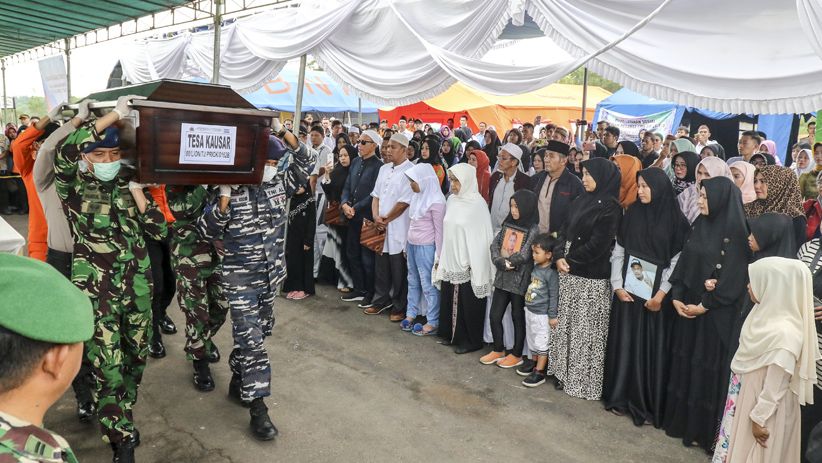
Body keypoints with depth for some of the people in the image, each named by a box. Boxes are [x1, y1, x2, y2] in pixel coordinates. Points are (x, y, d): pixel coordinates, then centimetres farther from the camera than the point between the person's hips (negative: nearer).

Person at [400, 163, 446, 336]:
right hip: (412, 245, 8)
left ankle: (433, 323, 10)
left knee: (428, 284, 0)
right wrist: (407, 244, 17)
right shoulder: (417, 196, 7)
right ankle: (411, 314, 31)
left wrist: (438, 255, -12)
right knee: (413, 282, 18)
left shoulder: (436, 202, -17)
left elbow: (439, 230, -14)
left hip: (426, 247, -8)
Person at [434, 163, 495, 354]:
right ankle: (453, 334, 30)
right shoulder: (451, 200, 6)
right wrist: (441, 258, 12)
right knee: (449, 300, 13)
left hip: (468, 264, -6)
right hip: (450, 262, 6)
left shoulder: (477, 203, -13)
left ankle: (472, 340, 21)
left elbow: (482, 237, -12)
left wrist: (476, 266, -13)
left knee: (469, 303, 5)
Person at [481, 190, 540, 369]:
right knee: (494, 315, 9)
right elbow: (495, 245, 1)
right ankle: (498, 350, 27)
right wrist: (500, 262, -15)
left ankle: (516, 355, 24)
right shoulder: (508, 224, 6)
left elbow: (524, 255, -19)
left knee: (518, 318, 9)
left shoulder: (533, 229, -12)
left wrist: (505, 262, -10)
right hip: (502, 277, 6)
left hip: (519, 280, -6)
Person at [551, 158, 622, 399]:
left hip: (591, 279, -7)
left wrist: (569, 260, -8)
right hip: (569, 274, 7)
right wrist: (559, 256, -7)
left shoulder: (610, 207, -12)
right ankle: (566, 373, 26)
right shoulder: (581, 201, 11)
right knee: (566, 325, 13)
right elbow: (565, 230, 10)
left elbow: (597, 245, -17)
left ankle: (585, 380, 16)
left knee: (586, 329, 3)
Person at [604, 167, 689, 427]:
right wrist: (617, 286, -4)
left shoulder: (675, 219, -4)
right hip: (628, 291, 3)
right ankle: (621, 398, 20)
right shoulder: (632, 214, 5)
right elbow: (618, 252, 6)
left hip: (657, 294, -3)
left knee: (653, 347, 3)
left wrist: (661, 294, -12)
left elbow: (677, 261, -6)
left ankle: (650, 404, 15)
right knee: (625, 342, 8)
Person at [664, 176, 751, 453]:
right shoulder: (699, 226, 7)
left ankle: (703, 430, 17)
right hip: (687, 306, 7)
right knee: (683, 362, 14)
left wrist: (705, 305, -16)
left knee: (707, 367, 3)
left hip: (716, 313, -7)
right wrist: (676, 297, -1)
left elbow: (735, 277, -17)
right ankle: (680, 419, 29)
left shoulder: (735, 232, -13)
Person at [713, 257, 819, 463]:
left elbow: (775, 386, -24)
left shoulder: (784, 334, -29)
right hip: (745, 400, 8)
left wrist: (759, 418, -17)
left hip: (761, 408, -8)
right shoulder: (766, 314, -3)